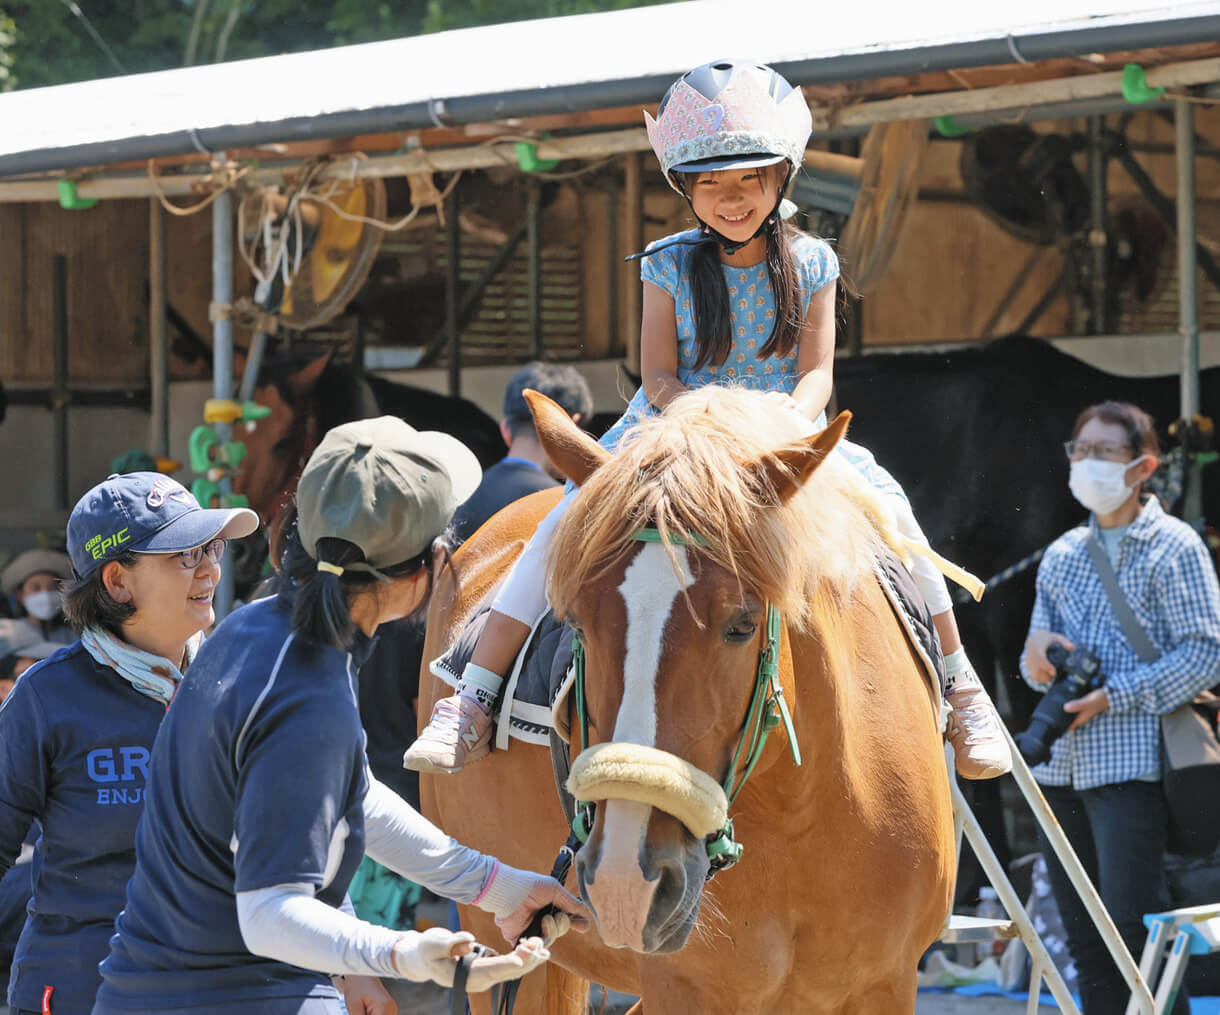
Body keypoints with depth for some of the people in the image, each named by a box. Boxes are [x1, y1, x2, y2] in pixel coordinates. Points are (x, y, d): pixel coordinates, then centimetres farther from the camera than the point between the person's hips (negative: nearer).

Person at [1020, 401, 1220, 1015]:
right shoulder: (1061, 554, 19)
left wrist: (1115, 696, -15)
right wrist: (1036, 651, -3)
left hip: (1130, 762, -6)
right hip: (1060, 764, 7)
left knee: (1134, 932, -13)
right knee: (1084, 939, 5)